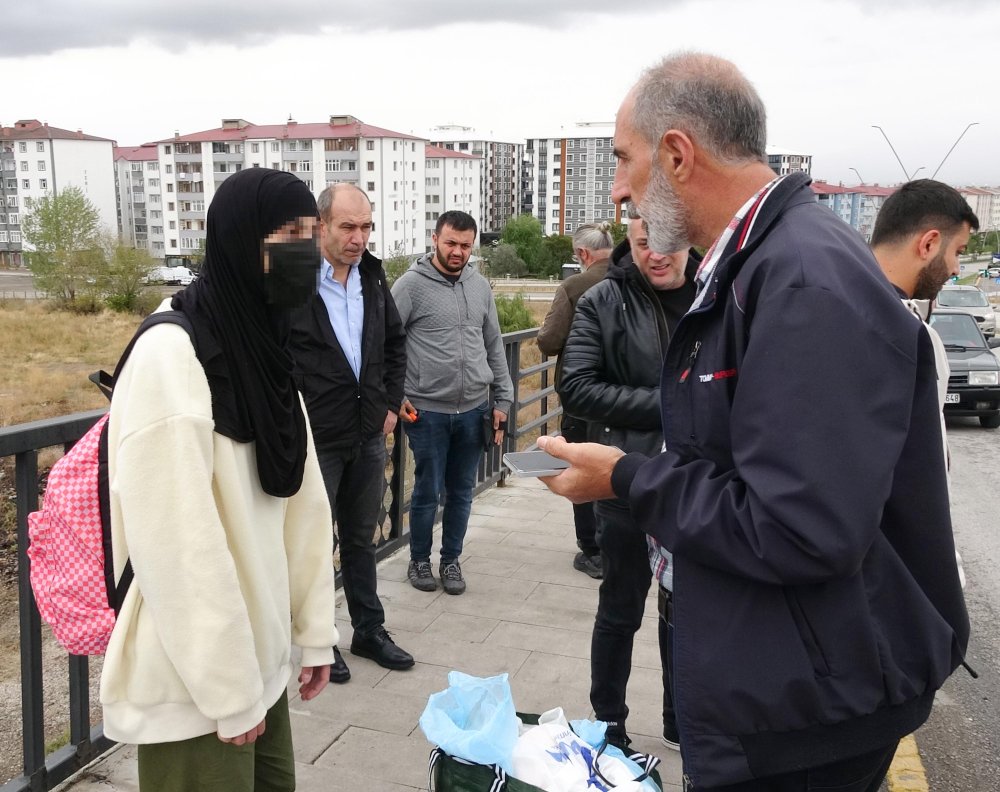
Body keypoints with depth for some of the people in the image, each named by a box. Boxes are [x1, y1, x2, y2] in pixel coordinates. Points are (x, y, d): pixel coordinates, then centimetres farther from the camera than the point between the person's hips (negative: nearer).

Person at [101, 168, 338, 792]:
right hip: (195, 684, -7)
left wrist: (315, 630, 8)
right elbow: (176, 547, -23)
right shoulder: (171, 353, -21)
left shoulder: (263, 349, 6)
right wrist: (228, 692, -17)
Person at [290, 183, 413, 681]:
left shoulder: (372, 277, 5)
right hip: (315, 438, -5)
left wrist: (391, 404, 10)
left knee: (362, 538, 17)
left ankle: (369, 630, 31)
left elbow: (395, 343, 16)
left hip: (368, 435, 6)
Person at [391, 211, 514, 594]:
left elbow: (494, 346, 12)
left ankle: (451, 560, 29)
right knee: (428, 492, 7)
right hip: (427, 411, -4)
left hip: (474, 410, 4)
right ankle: (419, 560, 26)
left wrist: (502, 400, 9)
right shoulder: (412, 284, -7)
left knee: (461, 492, 13)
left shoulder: (480, 286, 8)